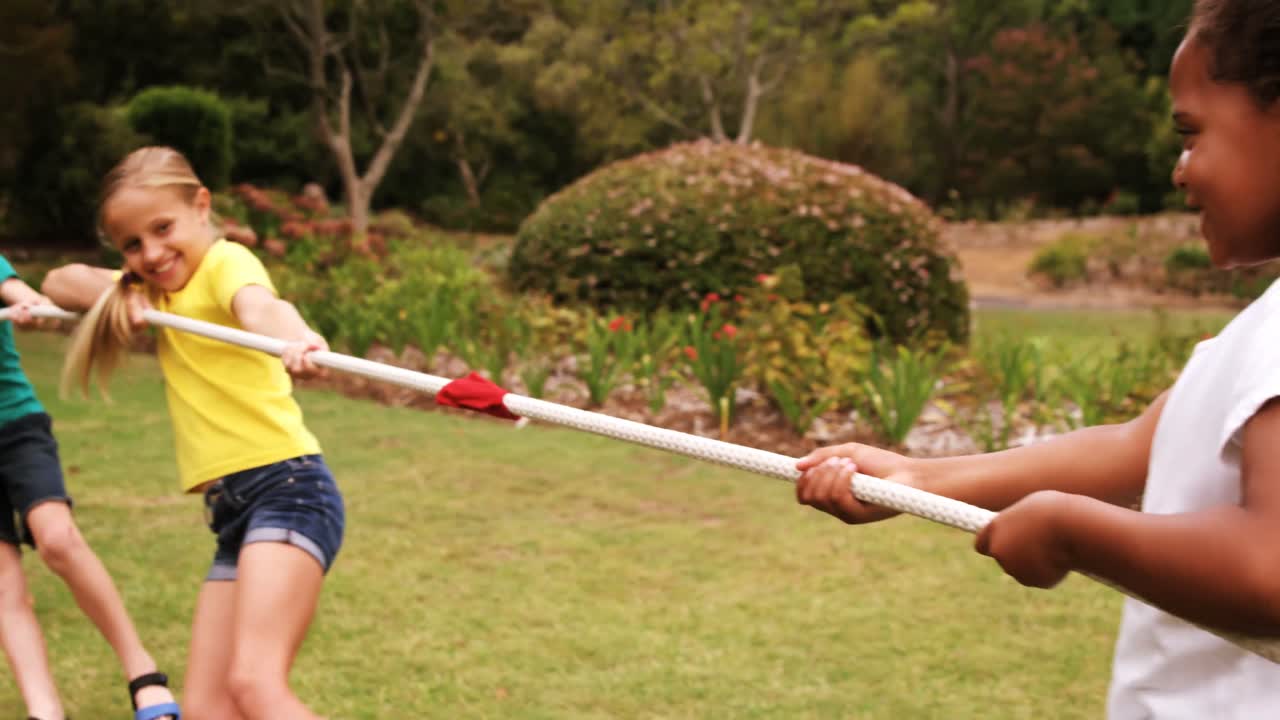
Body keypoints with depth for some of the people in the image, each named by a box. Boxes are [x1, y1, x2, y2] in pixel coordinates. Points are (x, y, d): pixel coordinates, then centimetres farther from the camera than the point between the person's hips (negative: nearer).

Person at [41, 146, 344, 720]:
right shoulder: (160, 288, 20)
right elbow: (58, 282, 22)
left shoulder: (226, 260, -6)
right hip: (233, 511, 9)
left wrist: (296, 339, -53)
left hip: (287, 486, -9)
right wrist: (119, 295, 1)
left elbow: (258, 305, -29)